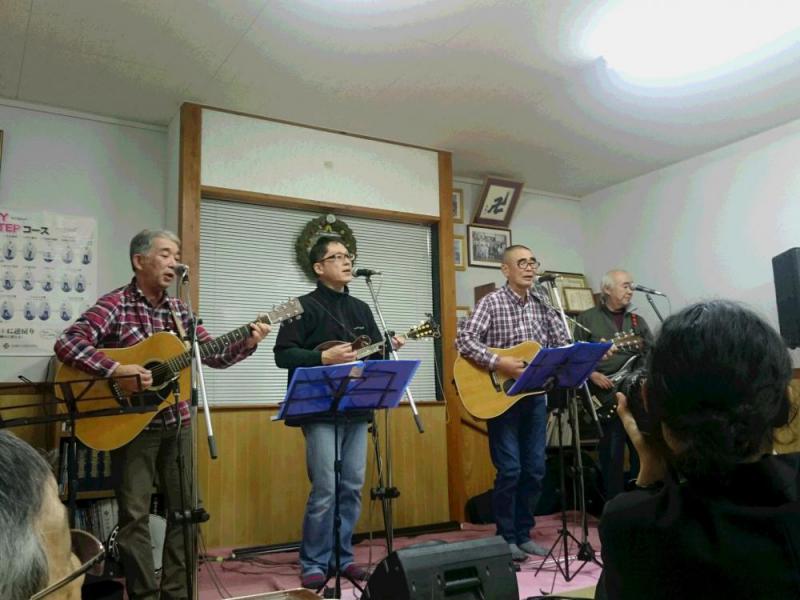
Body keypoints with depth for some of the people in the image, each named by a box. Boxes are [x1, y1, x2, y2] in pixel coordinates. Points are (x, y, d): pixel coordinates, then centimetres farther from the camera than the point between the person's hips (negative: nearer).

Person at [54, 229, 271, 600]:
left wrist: (247, 344, -8)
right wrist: (117, 371, -30)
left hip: (176, 423, 6)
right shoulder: (115, 305, -10)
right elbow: (66, 344, -22)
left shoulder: (178, 309, 8)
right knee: (135, 514, 3)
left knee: (185, 509, 11)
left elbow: (214, 356, 8)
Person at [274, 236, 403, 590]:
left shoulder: (361, 309, 17)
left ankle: (342, 557, 22)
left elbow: (374, 353, 18)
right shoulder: (305, 306, -3)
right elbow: (282, 354, -10)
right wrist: (324, 357, -20)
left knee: (352, 487, 9)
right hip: (321, 411, -6)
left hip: (357, 410, 6)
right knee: (325, 490, -5)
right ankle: (314, 564, 10)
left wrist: (388, 348, -3)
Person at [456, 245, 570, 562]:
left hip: (535, 396, 6)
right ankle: (506, 537, 16)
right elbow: (464, 339, -18)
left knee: (535, 469, 10)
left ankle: (524, 533, 25)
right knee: (509, 470, -2)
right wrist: (498, 362, -25)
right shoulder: (491, 302, -8)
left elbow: (562, 344, 8)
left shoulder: (542, 303, 9)